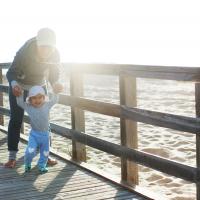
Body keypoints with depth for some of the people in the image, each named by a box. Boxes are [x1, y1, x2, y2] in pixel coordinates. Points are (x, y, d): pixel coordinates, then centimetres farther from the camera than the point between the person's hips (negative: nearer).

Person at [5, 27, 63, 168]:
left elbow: (53, 76, -13)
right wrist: (14, 84, -49)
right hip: (19, 86, -3)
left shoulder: (55, 55, -25)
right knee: (16, 120, -5)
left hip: (39, 85, 3)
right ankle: (12, 157, 0)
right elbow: (11, 73, -27)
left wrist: (55, 85, -36)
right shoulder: (24, 52, -36)